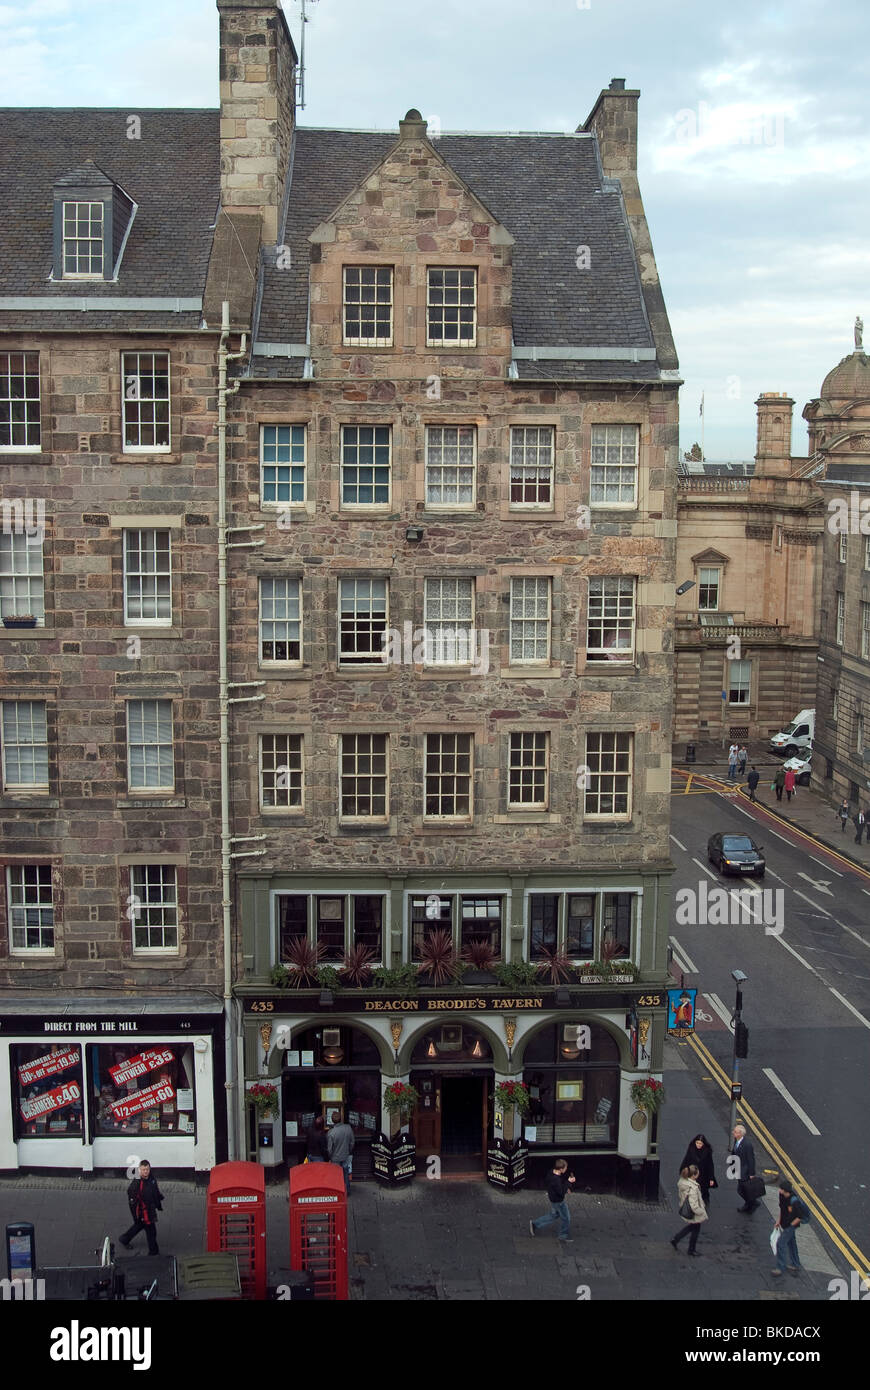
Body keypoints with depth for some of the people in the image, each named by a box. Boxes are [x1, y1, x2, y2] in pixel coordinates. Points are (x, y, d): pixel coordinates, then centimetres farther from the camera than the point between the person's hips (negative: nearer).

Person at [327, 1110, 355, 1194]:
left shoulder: (331, 1132, -26)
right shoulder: (348, 1128, -15)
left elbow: (329, 1148, -16)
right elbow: (352, 1142, -1)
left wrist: (330, 1158, 3)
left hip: (335, 1159, -4)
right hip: (346, 1157, 4)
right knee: (346, 1175, 20)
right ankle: (347, 1192, 32)